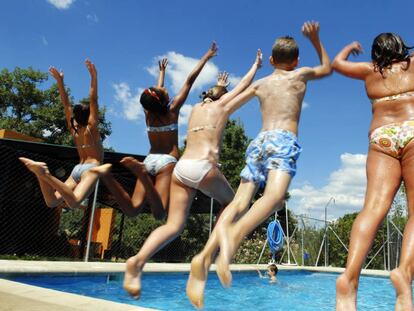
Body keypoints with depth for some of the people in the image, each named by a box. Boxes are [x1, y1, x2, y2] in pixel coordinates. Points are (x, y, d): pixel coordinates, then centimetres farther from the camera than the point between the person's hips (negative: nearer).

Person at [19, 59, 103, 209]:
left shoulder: (73, 128, 17)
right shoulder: (91, 127, 1)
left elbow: (66, 104, 21)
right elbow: (93, 100, -5)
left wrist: (60, 81, 25)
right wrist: (94, 76, -12)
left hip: (77, 169, 6)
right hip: (90, 168, -6)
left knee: (52, 202, -3)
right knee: (74, 202, -26)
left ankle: (41, 173, -25)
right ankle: (46, 174, -40)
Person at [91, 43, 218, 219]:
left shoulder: (148, 112, 9)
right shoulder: (172, 109, -3)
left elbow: (159, 90, 30)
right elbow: (190, 80, 3)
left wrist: (162, 72, 48)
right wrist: (206, 57, 11)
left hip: (149, 160, 6)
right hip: (167, 162, -5)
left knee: (132, 210, -4)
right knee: (159, 213, -20)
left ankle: (108, 176, -27)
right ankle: (142, 173, -42)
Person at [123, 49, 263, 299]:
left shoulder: (197, 107, 27)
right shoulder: (222, 105, 15)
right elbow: (244, 85, 30)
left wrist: (219, 86, 68)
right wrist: (257, 65, 46)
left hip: (181, 167, 5)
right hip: (204, 167, -5)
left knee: (174, 225, 0)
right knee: (230, 202, 23)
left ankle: (138, 261, -23)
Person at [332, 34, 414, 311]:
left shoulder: (370, 70, 21)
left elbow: (337, 63, 37)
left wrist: (350, 47, 55)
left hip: (381, 138, 1)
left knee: (375, 207, -16)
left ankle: (350, 276, -35)